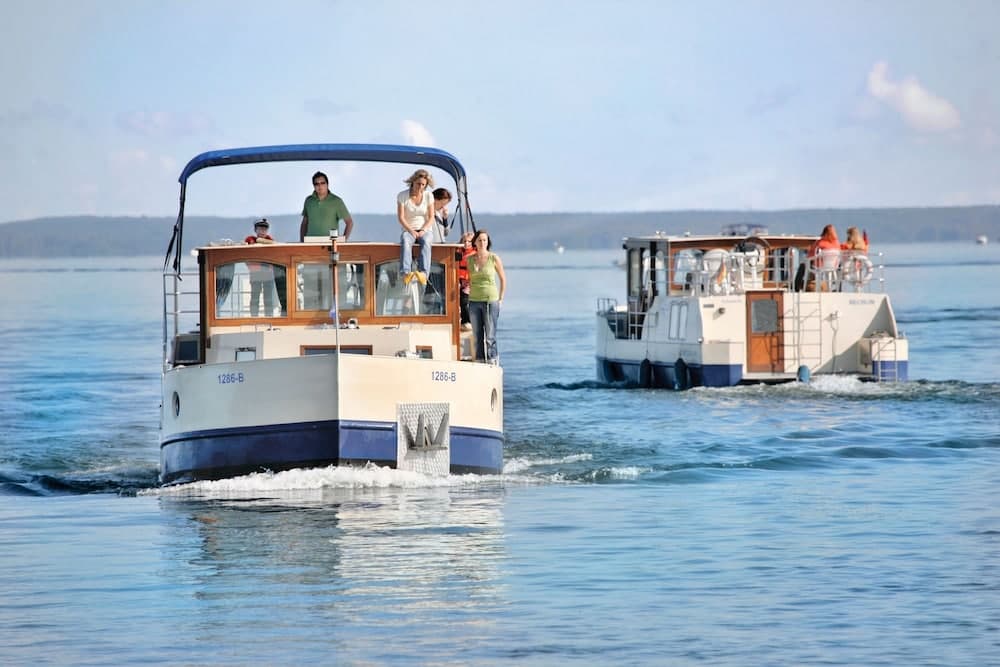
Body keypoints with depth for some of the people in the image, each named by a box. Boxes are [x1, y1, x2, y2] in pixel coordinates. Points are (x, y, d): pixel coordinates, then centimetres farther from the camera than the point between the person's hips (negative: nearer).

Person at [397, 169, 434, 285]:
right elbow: (401, 217, -4)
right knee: (405, 242, -38)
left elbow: (431, 217, 3)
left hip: (424, 230, 1)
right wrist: (411, 231, -18)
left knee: (426, 242, -37)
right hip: (408, 230, -1)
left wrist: (423, 230, -14)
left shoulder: (428, 196, 4)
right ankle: (406, 273, -57)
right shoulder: (402, 196, -1)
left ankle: (423, 273, -55)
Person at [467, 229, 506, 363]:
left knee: (490, 336, -6)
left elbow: (503, 279, 5)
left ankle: (492, 362, -4)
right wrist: (470, 292, 12)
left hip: (491, 301, -3)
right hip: (474, 301, 3)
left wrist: (500, 299, 4)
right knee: (478, 336, 6)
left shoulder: (494, 259, -3)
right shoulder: (469, 259, 5)